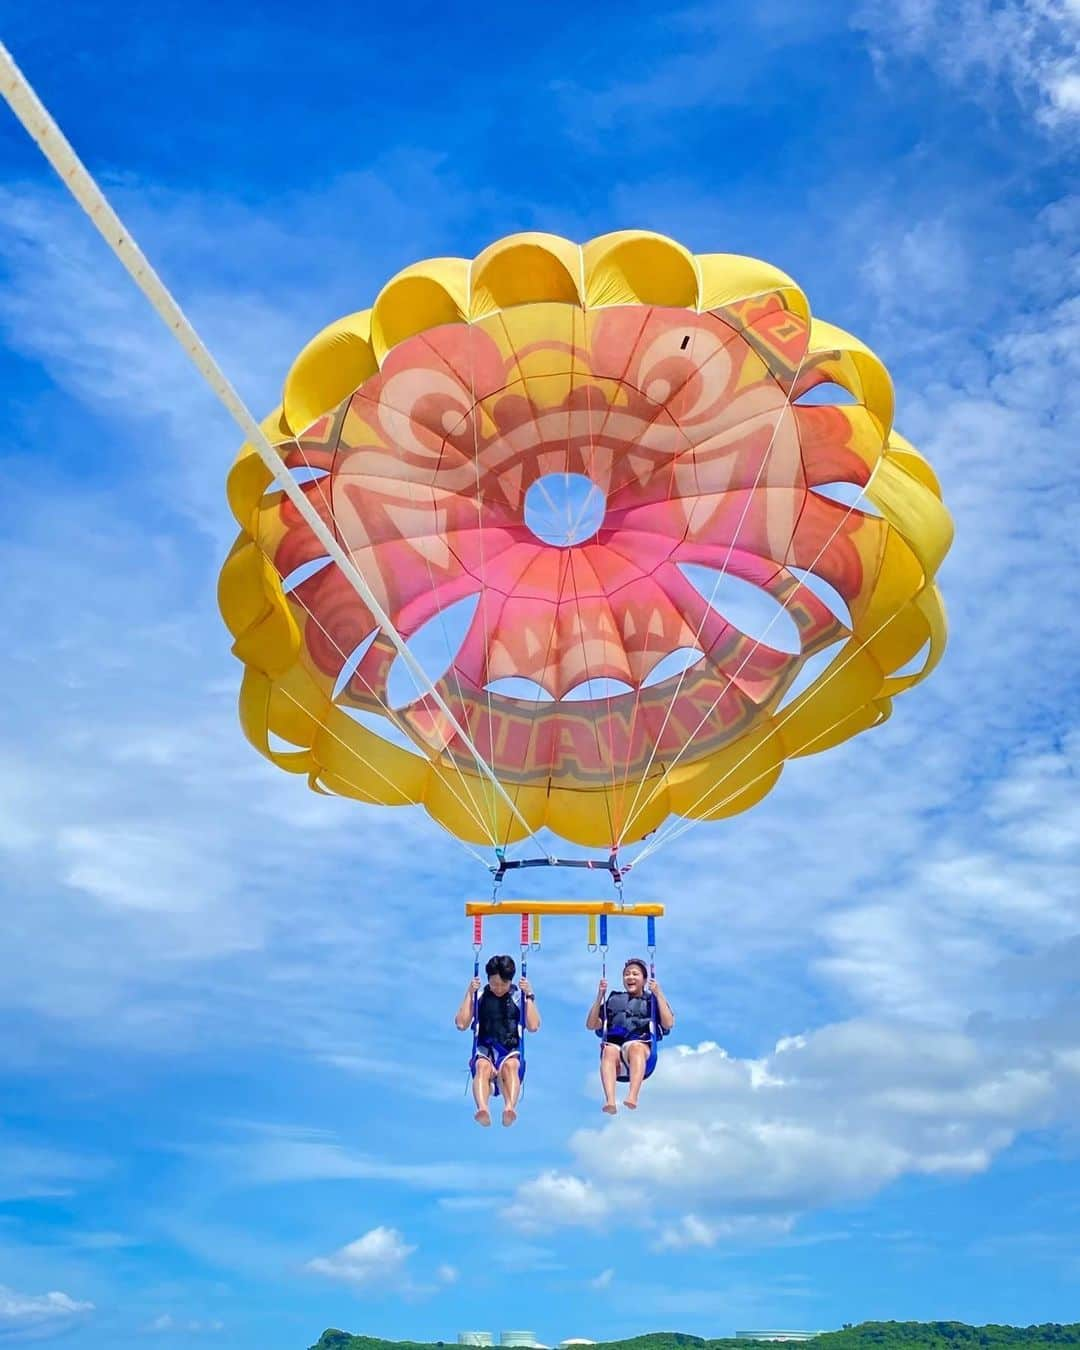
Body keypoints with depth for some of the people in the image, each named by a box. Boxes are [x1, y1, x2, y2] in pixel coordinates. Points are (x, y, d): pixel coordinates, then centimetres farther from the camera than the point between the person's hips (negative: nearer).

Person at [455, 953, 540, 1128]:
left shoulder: (519, 996, 11)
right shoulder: (479, 996, 11)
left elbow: (533, 1026, -1)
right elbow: (461, 1024, 1)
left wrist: (529, 995, -4)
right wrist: (469, 993, -2)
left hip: (511, 1052, 0)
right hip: (485, 1052, 0)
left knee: (510, 1066, -37)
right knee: (483, 1067, -36)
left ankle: (510, 1108, -64)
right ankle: (482, 1109, -64)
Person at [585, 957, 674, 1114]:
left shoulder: (652, 1000, 23)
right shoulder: (614, 999, 29)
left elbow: (668, 1024, 4)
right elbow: (591, 1025, 19)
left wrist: (658, 994, 2)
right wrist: (600, 996, 11)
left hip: (641, 1045, -1)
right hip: (613, 1043, 1)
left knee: (635, 1047, -39)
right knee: (609, 1051, -37)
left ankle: (632, 1097, -57)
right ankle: (610, 1101, -57)